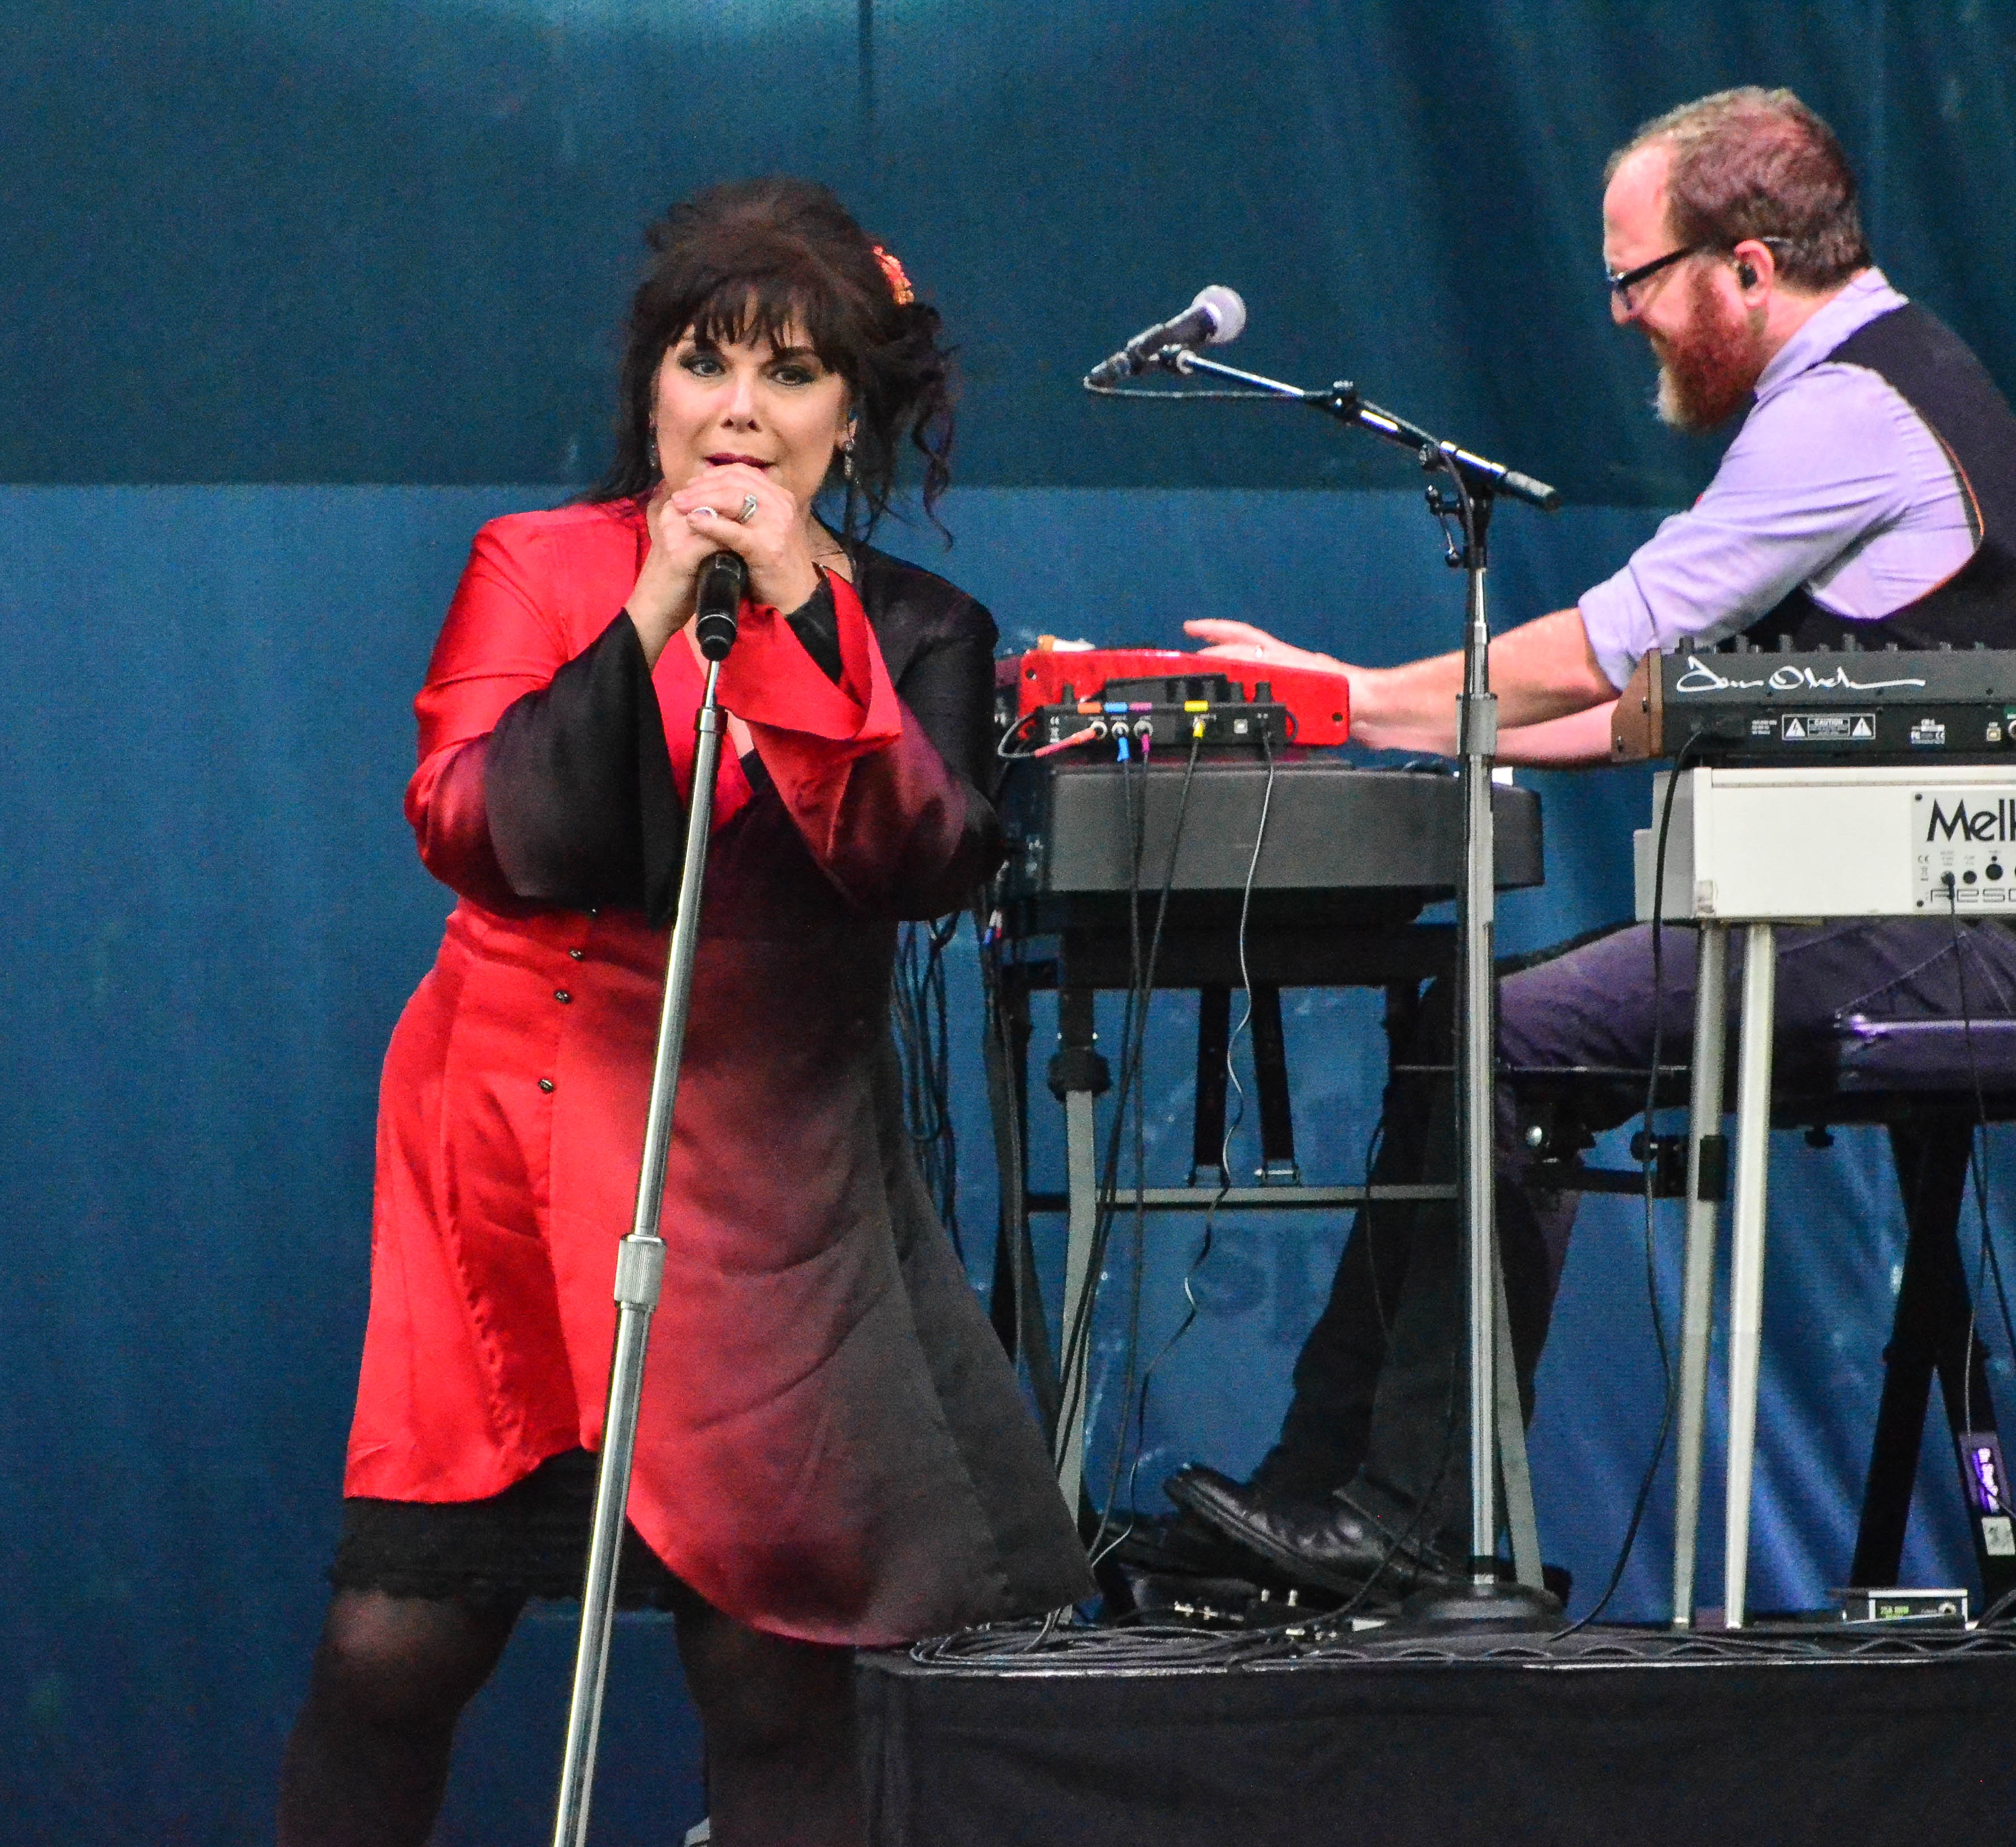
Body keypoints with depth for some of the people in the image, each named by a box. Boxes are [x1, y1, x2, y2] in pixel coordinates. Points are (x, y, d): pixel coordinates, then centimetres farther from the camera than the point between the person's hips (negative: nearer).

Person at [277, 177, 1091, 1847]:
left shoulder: (913, 632, 8)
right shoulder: (539, 571, 6)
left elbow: (921, 861, -10)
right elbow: (476, 832, -8)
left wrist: (805, 615, -16)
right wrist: (646, 625, -16)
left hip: (767, 1172, 0)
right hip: (516, 1144, 0)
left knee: (775, 1672, -6)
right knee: (396, 1646, -6)